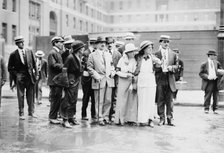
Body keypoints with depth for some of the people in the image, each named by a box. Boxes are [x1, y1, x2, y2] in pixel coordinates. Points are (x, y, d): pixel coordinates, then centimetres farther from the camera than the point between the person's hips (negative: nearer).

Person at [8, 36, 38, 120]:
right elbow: (10, 68, 3)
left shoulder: (29, 52, 5)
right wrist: (16, 75, -6)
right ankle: (21, 114, 11)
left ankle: (31, 112, 18)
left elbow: (34, 64, 11)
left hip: (30, 76, 3)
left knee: (31, 95, 8)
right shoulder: (13, 54, -3)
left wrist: (35, 74, 4)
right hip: (20, 77, -3)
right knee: (20, 96, 2)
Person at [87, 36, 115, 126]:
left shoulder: (108, 55, 19)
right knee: (99, 101, -2)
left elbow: (111, 65, 25)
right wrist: (96, 75, -12)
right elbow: (89, 67, -1)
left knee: (108, 100, 5)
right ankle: (100, 118, 6)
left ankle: (106, 117, 16)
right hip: (99, 81, -4)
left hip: (109, 80, 5)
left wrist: (112, 71, 5)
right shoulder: (92, 55, 3)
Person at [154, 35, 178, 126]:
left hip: (170, 79, 1)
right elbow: (153, 67, 4)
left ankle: (170, 118, 11)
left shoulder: (173, 54, 10)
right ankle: (161, 118, 12)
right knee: (160, 100, 3)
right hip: (160, 79, -1)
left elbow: (176, 66, 12)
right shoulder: (156, 54, 3)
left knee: (169, 100, 4)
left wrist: (172, 67, -9)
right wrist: (157, 66, -17)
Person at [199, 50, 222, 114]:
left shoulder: (216, 63, 10)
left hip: (216, 82, 4)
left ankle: (215, 109, 12)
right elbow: (201, 73, -2)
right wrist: (207, 76, -16)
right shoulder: (204, 64, -1)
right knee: (207, 96, -1)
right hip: (208, 82, -4)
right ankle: (206, 109, 7)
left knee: (215, 96, 5)